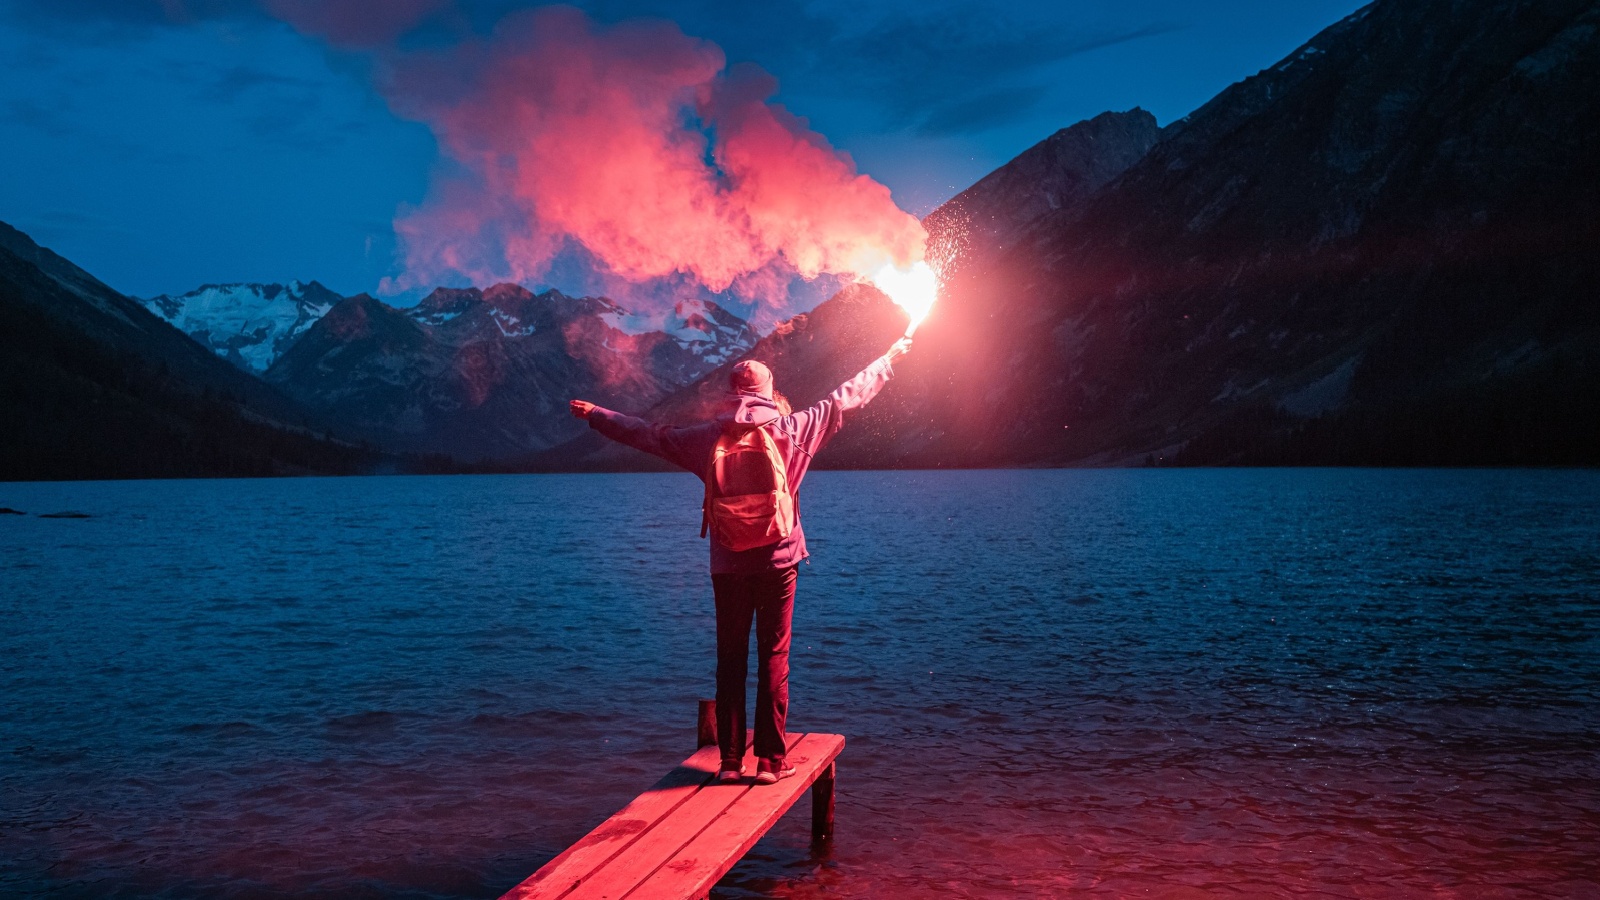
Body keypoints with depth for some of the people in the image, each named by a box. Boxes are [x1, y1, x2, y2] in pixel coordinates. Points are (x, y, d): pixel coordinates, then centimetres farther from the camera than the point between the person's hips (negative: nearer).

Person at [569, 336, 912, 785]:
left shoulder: (708, 437, -1)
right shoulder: (793, 428, -3)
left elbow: (646, 433, 10)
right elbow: (846, 398, 8)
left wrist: (595, 414, 25)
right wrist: (889, 358, 22)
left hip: (728, 566, 1)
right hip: (779, 561, -1)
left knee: (731, 660, 8)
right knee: (774, 659, 4)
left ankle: (730, 760, 10)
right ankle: (771, 761, 6)